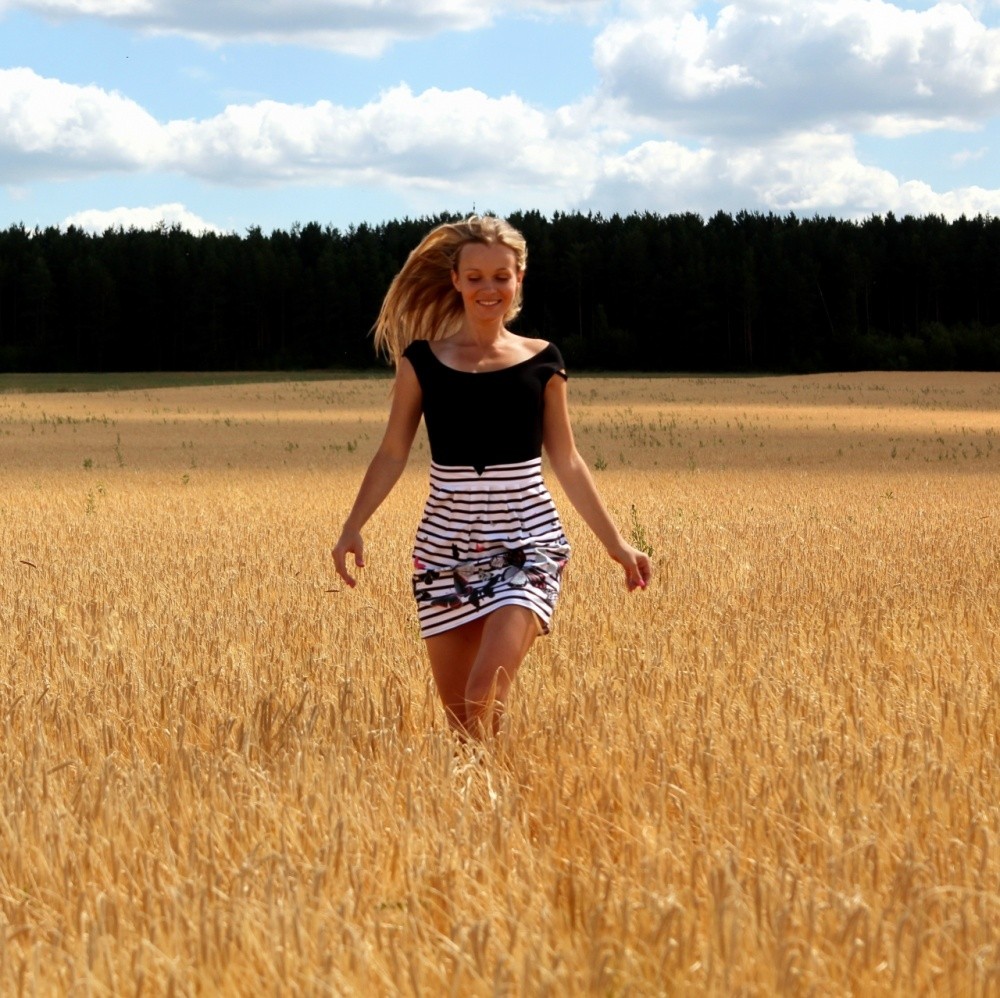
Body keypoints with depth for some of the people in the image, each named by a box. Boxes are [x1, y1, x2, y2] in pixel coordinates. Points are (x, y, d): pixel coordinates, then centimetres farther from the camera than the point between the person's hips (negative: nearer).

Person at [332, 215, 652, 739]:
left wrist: (615, 543, 9)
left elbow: (566, 461, 10)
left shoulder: (541, 361, 4)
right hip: (447, 546, 2)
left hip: (526, 544, -2)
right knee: (457, 713, 5)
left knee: (487, 691, -20)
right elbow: (393, 453, 5)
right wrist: (352, 527, -7)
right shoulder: (423, 360, 4)